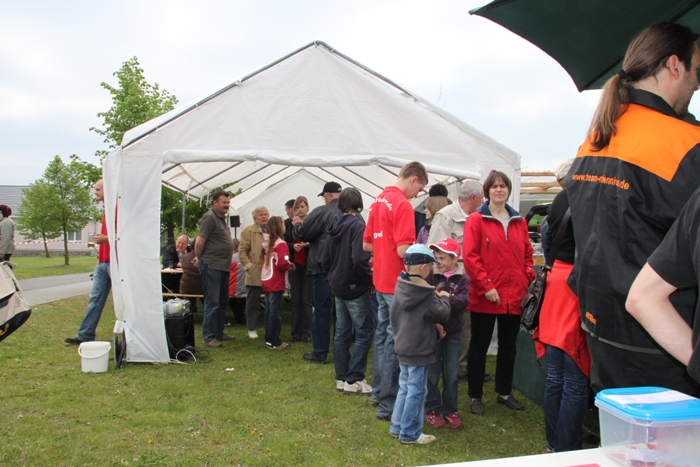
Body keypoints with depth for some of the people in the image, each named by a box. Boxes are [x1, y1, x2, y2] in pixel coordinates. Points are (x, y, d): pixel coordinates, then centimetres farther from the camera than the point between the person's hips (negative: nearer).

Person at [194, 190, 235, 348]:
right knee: (212, 303, -5)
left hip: (223, 266, 10)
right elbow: (199, 241, -16)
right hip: (212, 266, -10)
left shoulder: (221, 218, 16)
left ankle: (219, 332, 27)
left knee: (223, 302, 16)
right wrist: (199, 258, -2)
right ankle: (209, 337, 3)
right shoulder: (209, 217, -13)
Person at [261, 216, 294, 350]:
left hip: (266, 281, 8)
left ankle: (269, 339, 21)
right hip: (276, 283, -8)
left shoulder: (268, 242, 12)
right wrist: (291, 265, -6)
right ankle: (274, 342, 3)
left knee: (269, 311, 14)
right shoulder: (281, 244, -14)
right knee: (275, 312, -2)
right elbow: (282, 263, -24)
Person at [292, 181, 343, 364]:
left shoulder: (322, 212, -12)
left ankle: (320, 353, 8)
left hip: (323, 269, -5)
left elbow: (301, 234, -9)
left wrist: (298, 225, 14)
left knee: (321, 311, 2)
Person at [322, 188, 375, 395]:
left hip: (338, 287, 8)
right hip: (355, 288, -8)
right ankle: (353, 380, 2)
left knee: (342, 333, 13)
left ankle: (341, 378, 20)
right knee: (365, 333, 1)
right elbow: (359, 260, -25)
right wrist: (370, 280, -11)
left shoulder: (335, 227, 8)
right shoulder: (357, 226, -16)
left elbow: (325, 260, 13)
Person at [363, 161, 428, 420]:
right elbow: (404, 250, -23)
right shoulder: (402, 205, -16)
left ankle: (378, 392, 31)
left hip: (381, 281, 9)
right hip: (397, 283, -9)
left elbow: (367, 244, 15)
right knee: (394, 342, -1)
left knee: (382, 335, 18)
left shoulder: (379, 201, 11)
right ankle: (388, 404, 8)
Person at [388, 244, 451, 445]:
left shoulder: (400, 287, 2)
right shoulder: (426, 294, -19)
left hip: (402, 348, 8)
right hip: (419, 351, -8)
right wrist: (444, 298, 6)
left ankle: (397, 427, 27)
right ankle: (410, 434, 12)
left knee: (404, 388, 19)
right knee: (416, 392, 3)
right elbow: (442, 314, -13)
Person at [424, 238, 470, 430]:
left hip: (453, 332, 2)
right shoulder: (430, 276, -7)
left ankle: (450, 410, 25)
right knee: (432, 373, 6)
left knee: (451, 374, 10)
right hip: (432, 330, -2)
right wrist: (434, 320, -25)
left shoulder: (462, 279, -1)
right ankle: (432, 410, 21)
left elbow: (464, 301, -16)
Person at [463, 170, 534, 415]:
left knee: (508, 347, 16)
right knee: (479, 346, 7)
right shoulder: (476, 220, -5)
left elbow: (527, 254, 15)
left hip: (514, 296, 5)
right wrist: (486, 286, -17)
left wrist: (528, 281, 2)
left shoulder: (519, 221, 11)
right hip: (484, 298, -5)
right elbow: (470, 257, -12)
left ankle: (504, 392, 32)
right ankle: (475, 396, 19)